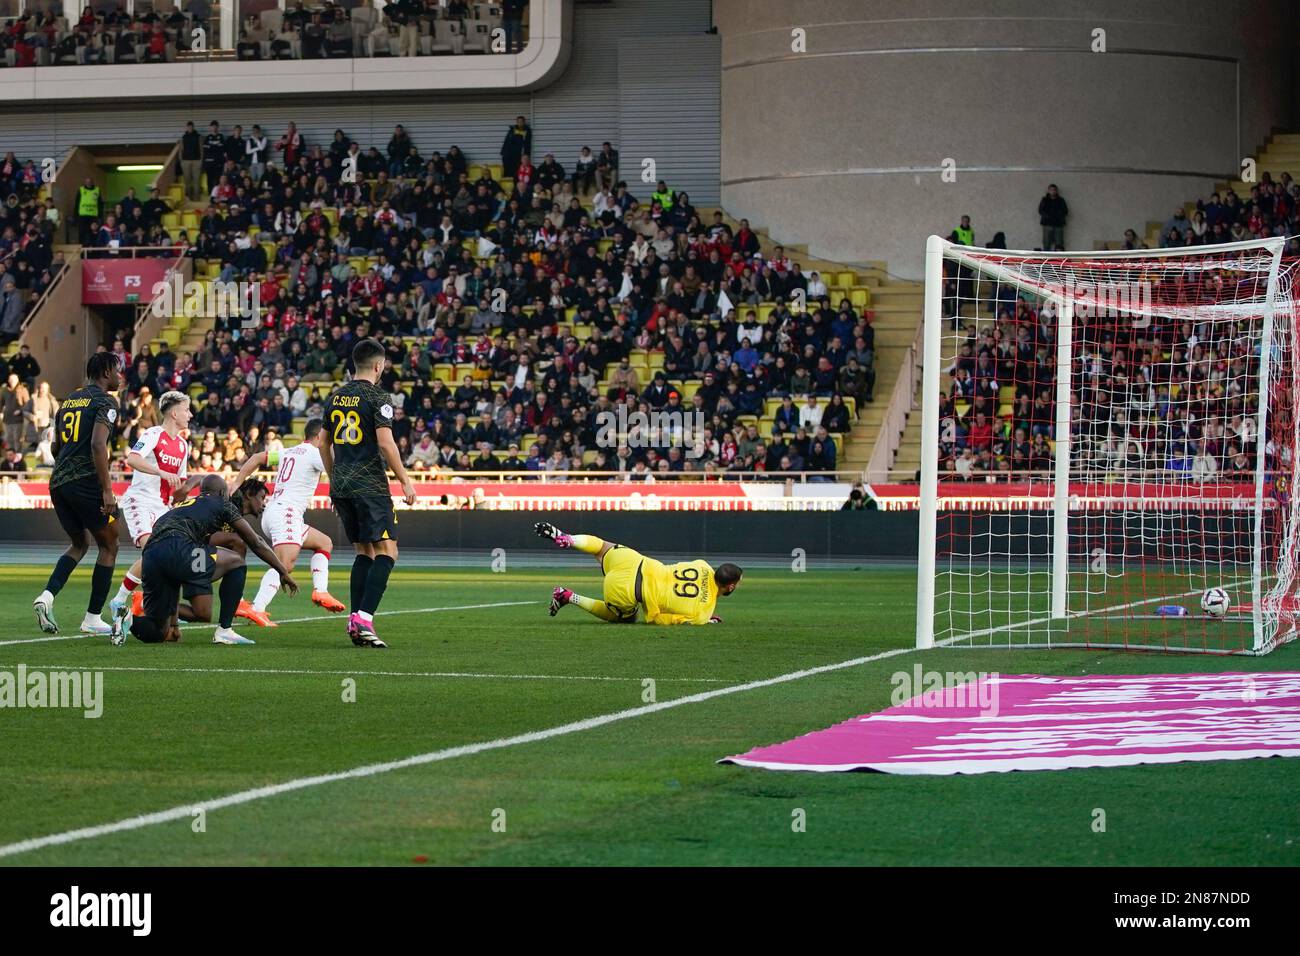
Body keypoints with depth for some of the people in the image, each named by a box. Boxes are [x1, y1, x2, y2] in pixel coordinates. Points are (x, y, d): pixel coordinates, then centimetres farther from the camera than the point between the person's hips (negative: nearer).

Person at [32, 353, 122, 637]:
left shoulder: (68, 402, 19)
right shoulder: (105, 402, -6)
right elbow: (98, 445, -19)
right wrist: (107, 490, -19)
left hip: (58, 484, 7)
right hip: (86, 483, -7)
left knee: (79, 544, 22)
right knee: (109, 546, 8)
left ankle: (47, 596, -1)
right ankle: (93, 618, 7)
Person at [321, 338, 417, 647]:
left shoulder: (336, 397, 13)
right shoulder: (376, 396, -8)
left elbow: (324, 444, 19)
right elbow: (385, 442, -15)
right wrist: (405, 481, -8)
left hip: (341, 485, 7)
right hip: (370, 486, -7)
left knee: (364, 551, 16)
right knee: (386, 552, -6)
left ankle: (354, 621, 9)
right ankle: (363, 619, -19)